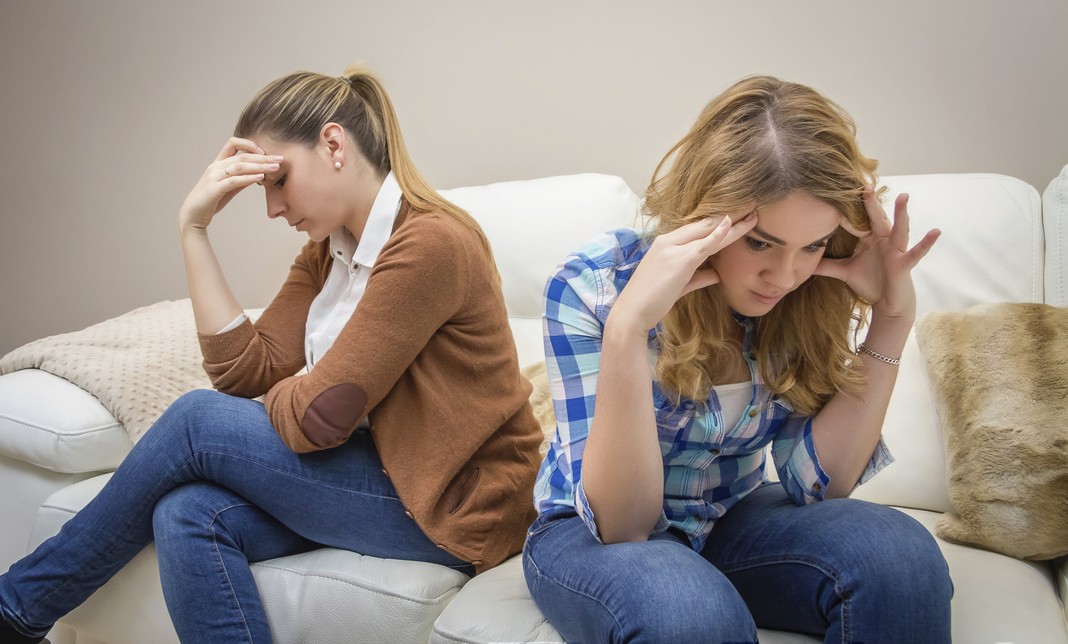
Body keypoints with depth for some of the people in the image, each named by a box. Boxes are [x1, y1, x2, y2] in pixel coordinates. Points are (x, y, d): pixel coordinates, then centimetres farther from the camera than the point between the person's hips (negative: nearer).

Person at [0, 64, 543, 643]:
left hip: (455, 506, -7)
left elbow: (314, 418, -22)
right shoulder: (329, 249, 9)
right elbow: (243, 369, -1)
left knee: (196, 422, -12)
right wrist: (193, 228, -3)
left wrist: (281, 393, 2)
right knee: (189, 518, -19)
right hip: (383, 467, 7)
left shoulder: (430, 243, -20)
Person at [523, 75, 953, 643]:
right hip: (589, 534, -3)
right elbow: (622, 525, -25)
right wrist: (628, 328, -40)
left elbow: (815, 483, -13)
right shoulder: (591, 285, -23)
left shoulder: (810, 299, -12)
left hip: (732, 519, 4)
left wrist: (892, 317, -21)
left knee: (900, 554, -25)